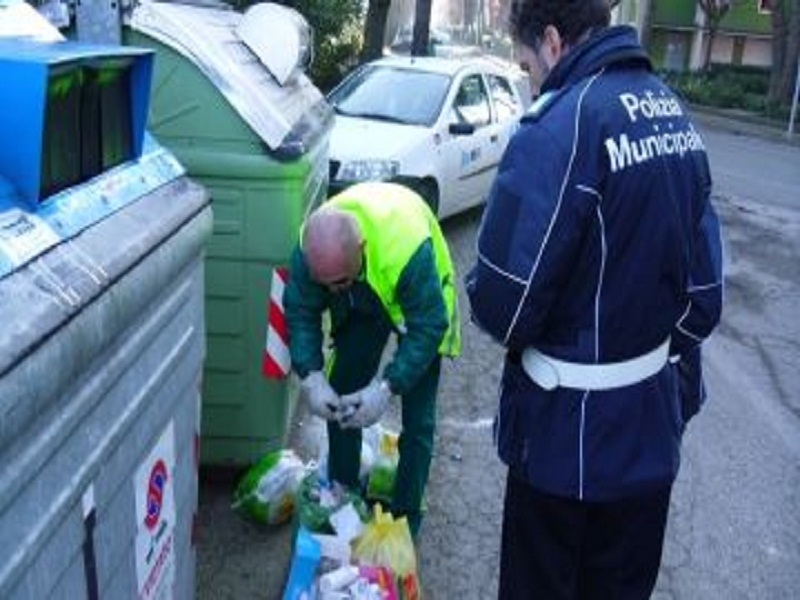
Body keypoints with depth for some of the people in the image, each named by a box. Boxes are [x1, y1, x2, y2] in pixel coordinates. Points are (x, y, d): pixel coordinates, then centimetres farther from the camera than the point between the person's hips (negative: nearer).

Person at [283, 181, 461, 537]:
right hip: (361, 306, 4)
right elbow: (301, 312, -19)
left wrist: (387, 387, -41)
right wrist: (311, 377, -31)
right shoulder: (311, 248, -32)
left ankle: (405, 519, 11)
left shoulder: (410, 248, -46)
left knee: (417, 420, -5)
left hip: (421, 302, -4)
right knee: (339, 399, 4)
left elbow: (428, 326, -36)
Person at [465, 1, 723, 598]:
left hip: (571, 426, -7)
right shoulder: (674, 114, 3)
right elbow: (705, 280, 10)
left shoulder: (562, 124, -22)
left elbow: (504, 299, -25)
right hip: (654, 419, 8)